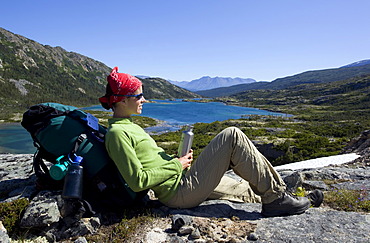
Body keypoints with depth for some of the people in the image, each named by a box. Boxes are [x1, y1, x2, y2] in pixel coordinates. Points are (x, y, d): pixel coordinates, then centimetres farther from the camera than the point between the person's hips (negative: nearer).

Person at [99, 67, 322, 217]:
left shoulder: (128, 126, 16)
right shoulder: (117, 133, -14)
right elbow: (138, 181, -19)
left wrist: (179, 161, 6)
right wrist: (177, 165, -11)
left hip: (184, 180, 10)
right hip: (180, 191, -10)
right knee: (233, 136, -14)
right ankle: (275, 198, -3)